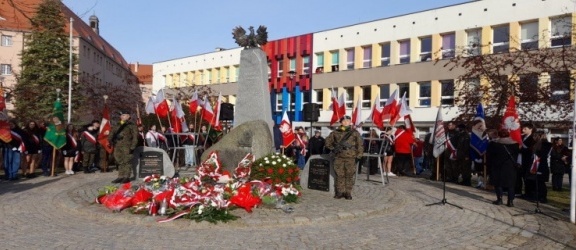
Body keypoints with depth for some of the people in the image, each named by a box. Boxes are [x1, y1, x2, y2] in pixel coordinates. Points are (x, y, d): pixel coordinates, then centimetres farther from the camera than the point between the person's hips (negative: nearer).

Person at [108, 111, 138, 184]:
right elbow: (111, 134, 22)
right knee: (120, 162, 8)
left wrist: (132, 147, -13)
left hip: (127, 147, -6)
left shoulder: (132, 125, 1)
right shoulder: (118, 126, 21)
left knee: (127, 162, -6)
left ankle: (127, 177, -2)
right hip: (118, 147, 6)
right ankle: (120, 177, 13)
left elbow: (135, 137, -6)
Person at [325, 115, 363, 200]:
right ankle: (340, 192, 14)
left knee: (349, 176, 1)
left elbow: (360, 145, 5)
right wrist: (332, 149, 1)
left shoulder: (355, 133, 5)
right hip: (339, 158, 1)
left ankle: (348, 193, 9)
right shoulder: (335, 132, 7)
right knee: (339, 175, 5)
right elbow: (328, 141, 15)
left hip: (350, 158, -1)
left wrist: (358, 156, -2)